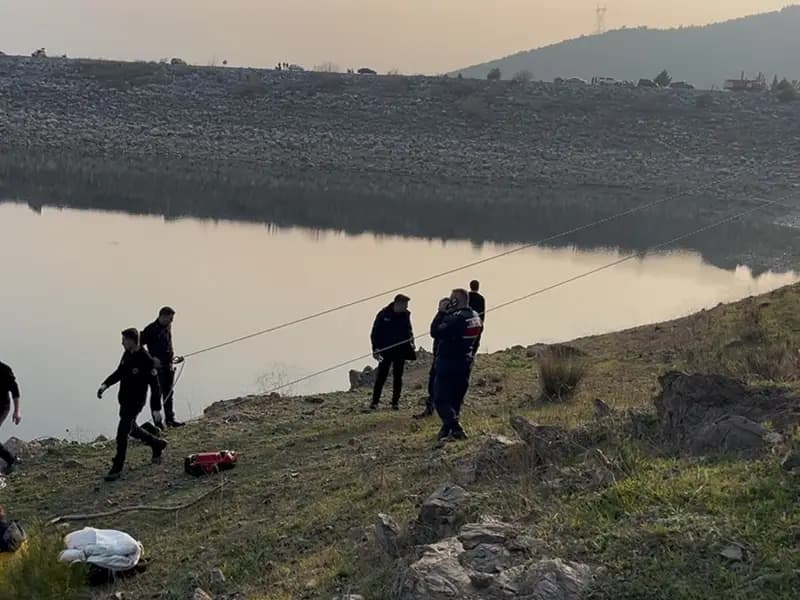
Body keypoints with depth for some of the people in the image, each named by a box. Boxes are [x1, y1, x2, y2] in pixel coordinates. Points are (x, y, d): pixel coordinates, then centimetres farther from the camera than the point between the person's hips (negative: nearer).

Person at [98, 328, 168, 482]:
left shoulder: (146, 361, -22)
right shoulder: (127, 354, 2)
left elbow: (155, 385, -19)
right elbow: (119, 373, 16)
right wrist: (105, 384, 1)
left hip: (136, 402, -9)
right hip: (124, 399, 9)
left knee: (122, 433, -8)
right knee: (131, 429, 23)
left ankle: (117, 468, 2)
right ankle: (157, 445, 43)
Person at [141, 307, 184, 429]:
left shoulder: (168, 328, 11)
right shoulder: (150, 329, -11)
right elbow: (140, 346, -11)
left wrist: (174, 357, 12)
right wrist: (151, 358, -17)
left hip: (169, 365, 7)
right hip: (157, 365, -7)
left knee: (169, 393, 11)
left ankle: (170, 418, 18)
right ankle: (157, 421, 2)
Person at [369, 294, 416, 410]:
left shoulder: (405, 315, 2)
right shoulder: (384, 314, -6)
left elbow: (409, 331, 12)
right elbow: (375, 333, -3)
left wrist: (411, 344, -4)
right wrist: (376, 348, -12)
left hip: (400, 350, 3)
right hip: (386, 350, -3)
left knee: (398, 376, 7)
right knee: (381, 376, -3)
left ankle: (395, 402, 13)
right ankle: (375, 401, 2)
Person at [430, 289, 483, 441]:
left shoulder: (455, 318, -21)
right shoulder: (476, 318, 7)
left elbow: (435, 332, -19)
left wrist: (441, 312, -13)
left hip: (448, 363, -8)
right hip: (466, 362, 8)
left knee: (440, 399, -5)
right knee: (456, 398, 17)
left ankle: (455, 428, -18)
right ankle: (448, 427, 23)